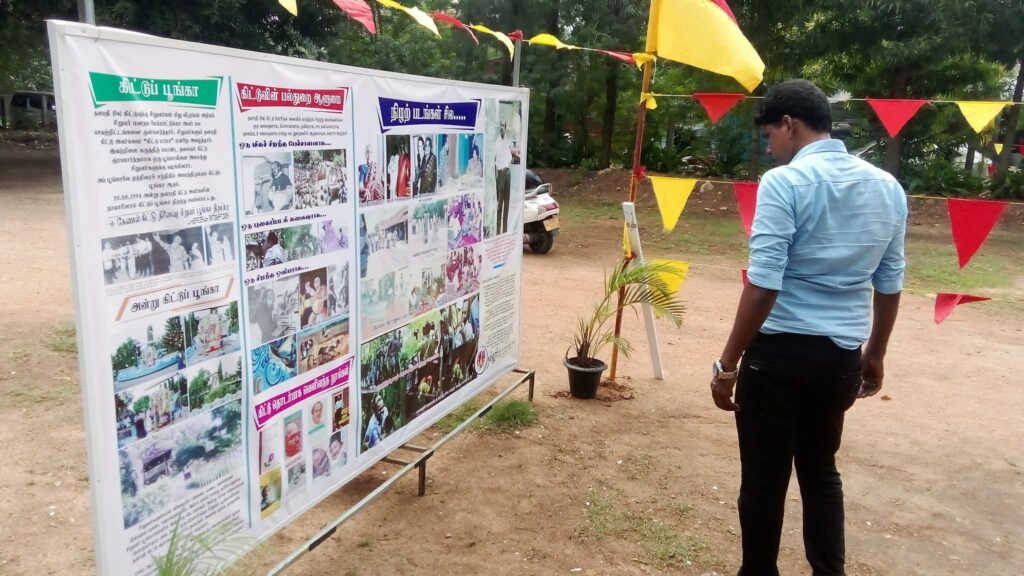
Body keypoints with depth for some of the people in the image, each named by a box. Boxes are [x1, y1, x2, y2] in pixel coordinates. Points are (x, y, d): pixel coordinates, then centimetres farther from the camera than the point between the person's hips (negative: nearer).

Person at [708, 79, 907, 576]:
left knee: (764, 477, 9)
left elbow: (764, 285, -18)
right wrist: (875, 354, 24)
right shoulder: (887, 188, 7)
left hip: (781, 351, -6)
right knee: (821, 470, 22)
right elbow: (890, 284, 13)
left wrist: (727, 363, -12)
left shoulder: (784, 183, -13)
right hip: (841, 356, 7)